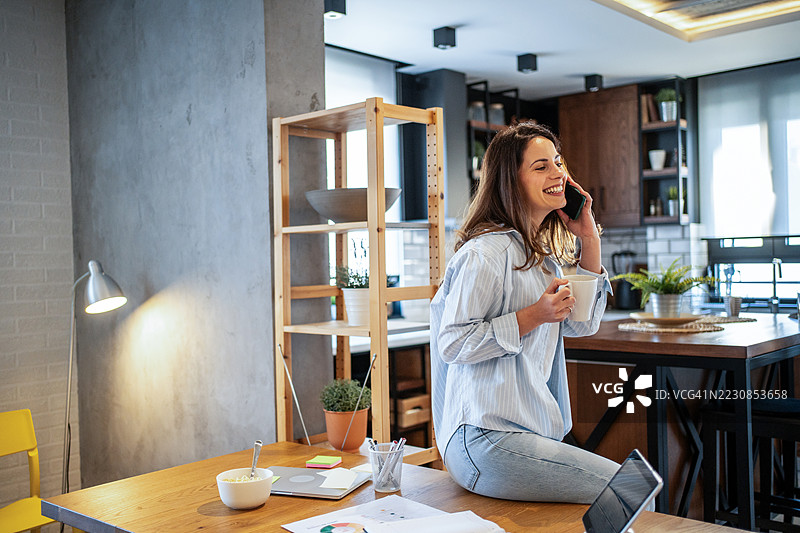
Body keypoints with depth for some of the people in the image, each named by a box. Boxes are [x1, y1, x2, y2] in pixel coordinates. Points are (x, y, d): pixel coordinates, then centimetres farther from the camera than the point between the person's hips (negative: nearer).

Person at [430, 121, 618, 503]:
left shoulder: (541, 250, 16)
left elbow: (583, 324, 18)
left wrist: (589, 239, 10)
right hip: (485, 440, -9)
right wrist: (534, 316, -20)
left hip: (528, 432, 10)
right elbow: (451, 344, -16)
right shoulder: (486, 252, -14)